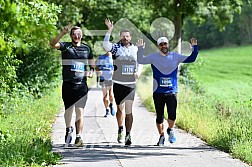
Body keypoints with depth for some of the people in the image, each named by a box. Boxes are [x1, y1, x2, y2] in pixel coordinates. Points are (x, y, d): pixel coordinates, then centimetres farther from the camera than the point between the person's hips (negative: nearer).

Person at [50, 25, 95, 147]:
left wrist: (91, 71, 4)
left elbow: (92, 63, 25)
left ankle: (78, 137, -6)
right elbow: (53, 44, -17)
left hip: (81, 85, 1)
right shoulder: (66, 46, 2)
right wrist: (62, 33, -30)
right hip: (68, 85, 0)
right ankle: (68, 130, 36)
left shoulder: (87, 48, 11)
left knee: (80, 112, -8)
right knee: (68, 110, 12)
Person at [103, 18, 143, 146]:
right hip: (118, 83, 0)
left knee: (128, 110, -7)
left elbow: (140, 63, 16)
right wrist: (109, 30, -24)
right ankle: (120, 130, 31)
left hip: (131, 84, 0)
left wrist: (138, 72, -4)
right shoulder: (116, 48, 1)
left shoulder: (135, 49, 7)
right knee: (120, 109, 10)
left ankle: (128, 135, -5)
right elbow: (105, 45, -18)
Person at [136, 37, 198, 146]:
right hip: (158, 92, 0)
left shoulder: (175, 57, 6)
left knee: (172, 115, -11)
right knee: (159, 116, 4)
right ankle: (161, 136, 23)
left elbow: (191, 59, 7)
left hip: (172, 92, 0)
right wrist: (140, 49, -13)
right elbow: (140, 60, -1)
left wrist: (194, 47, -4)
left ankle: (170, 130, 19)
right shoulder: (154, 57, 3)